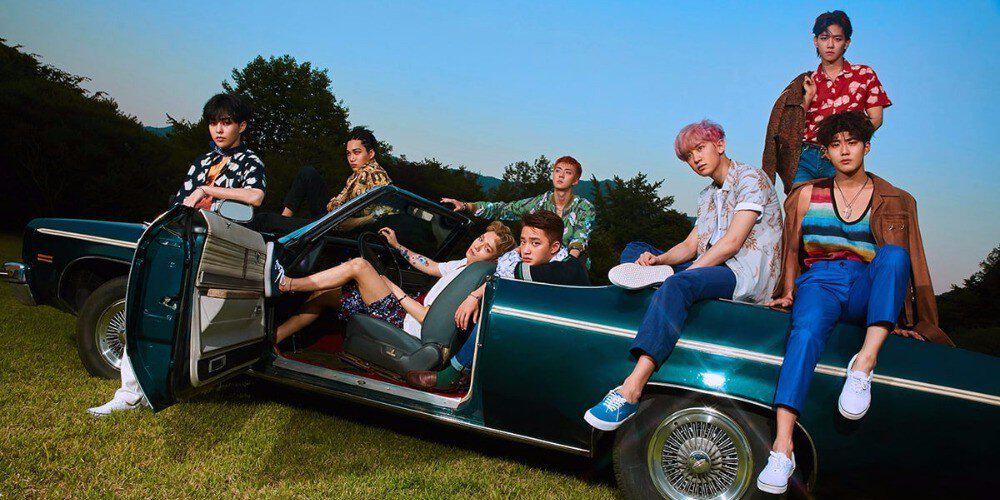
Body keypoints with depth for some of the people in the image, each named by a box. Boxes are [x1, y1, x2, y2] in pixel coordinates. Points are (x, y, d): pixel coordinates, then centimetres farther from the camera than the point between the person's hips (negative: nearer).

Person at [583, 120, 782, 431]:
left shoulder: (751, 178, -3)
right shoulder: (708, 196, 24)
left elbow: (732, 243, -14)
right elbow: (691, 245, 13)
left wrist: (678, 274, -17)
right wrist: (659, 260, -8)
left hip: (747, 275, -9)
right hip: (711, 269, 9)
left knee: (678, 285, -38)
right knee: (634, 251, 8)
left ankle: (630, 391, -49)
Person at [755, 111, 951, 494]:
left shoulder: (895, 201, 16)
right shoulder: (807, 195, 18)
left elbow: (908, 263, 15)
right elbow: (791, 250, 21)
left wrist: (904, 318, 7)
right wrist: (788, 291, 6)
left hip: (867, 292, 1)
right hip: (818, 283, -1)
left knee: (894, 253, -32)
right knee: (805, 331, -36)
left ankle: (865, 362, -41)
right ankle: (782, 448, -49)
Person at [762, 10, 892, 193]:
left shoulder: (865, 75, 10)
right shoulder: (806, 82, 15)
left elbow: (876, 119, 5)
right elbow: (795, 126, 11)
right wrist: (808, 98, -2)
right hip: (805, 157, 1)